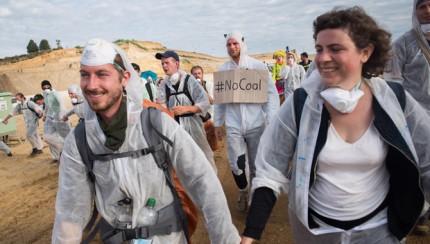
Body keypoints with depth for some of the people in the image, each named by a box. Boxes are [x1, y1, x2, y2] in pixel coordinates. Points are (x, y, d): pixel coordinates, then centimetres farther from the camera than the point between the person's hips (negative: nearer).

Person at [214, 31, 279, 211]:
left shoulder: (258, 66, -2)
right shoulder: (222, 69, 4)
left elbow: (272, 94, -3)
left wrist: (271, 122, -10)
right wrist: (217, 123, 10)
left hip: (256, 124, -1)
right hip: (233, 126, 1)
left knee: (256, 165, 10)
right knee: (236, 165, 3)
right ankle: (242, 192, 33)